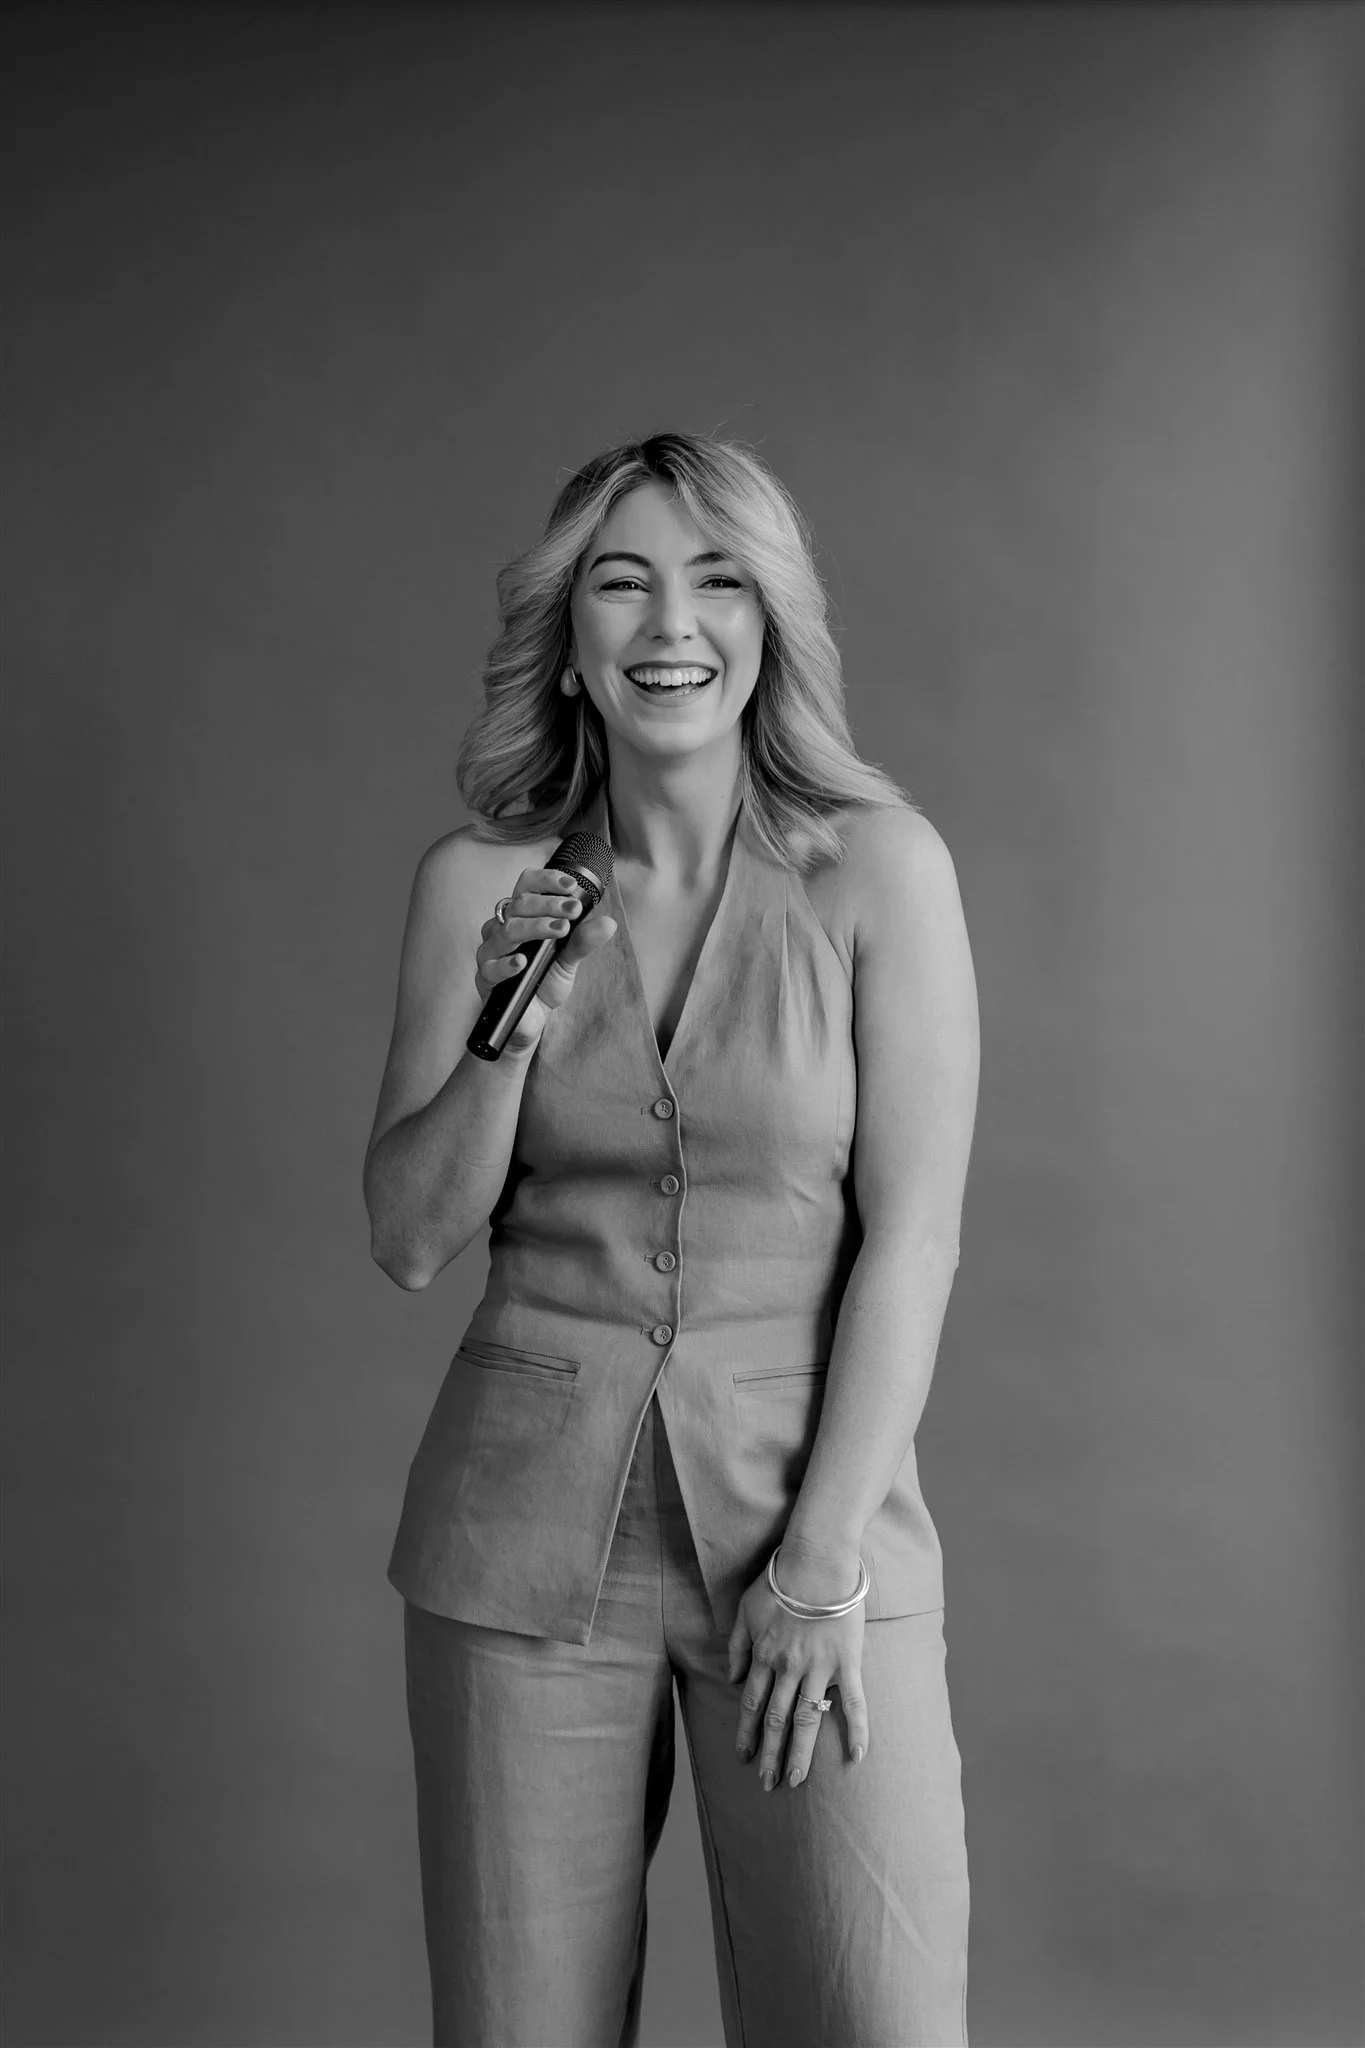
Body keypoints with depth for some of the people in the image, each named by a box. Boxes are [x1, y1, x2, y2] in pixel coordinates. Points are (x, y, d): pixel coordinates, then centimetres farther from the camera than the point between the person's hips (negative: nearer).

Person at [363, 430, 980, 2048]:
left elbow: (912, 1234, -5)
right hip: (527, 1525, 2)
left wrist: (825, 1557, -8)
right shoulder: (479, 881, 2)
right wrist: (511, 1027, -12)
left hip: (814, 1492, -1)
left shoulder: (877, 867, -4)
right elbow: (408, 1241, 3)